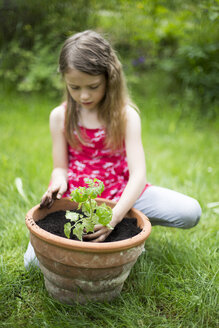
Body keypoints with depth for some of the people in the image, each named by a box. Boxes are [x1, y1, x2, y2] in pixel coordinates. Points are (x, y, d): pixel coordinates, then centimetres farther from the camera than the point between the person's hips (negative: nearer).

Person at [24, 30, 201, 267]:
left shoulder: (126, 116, -11)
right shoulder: (60, 116, -4)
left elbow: (138, 173, -20)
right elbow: (61, 167, 0)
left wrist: (115, 216, -36)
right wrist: (58, 184, -26)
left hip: (118, 192, 0)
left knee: (190, 212, -19)